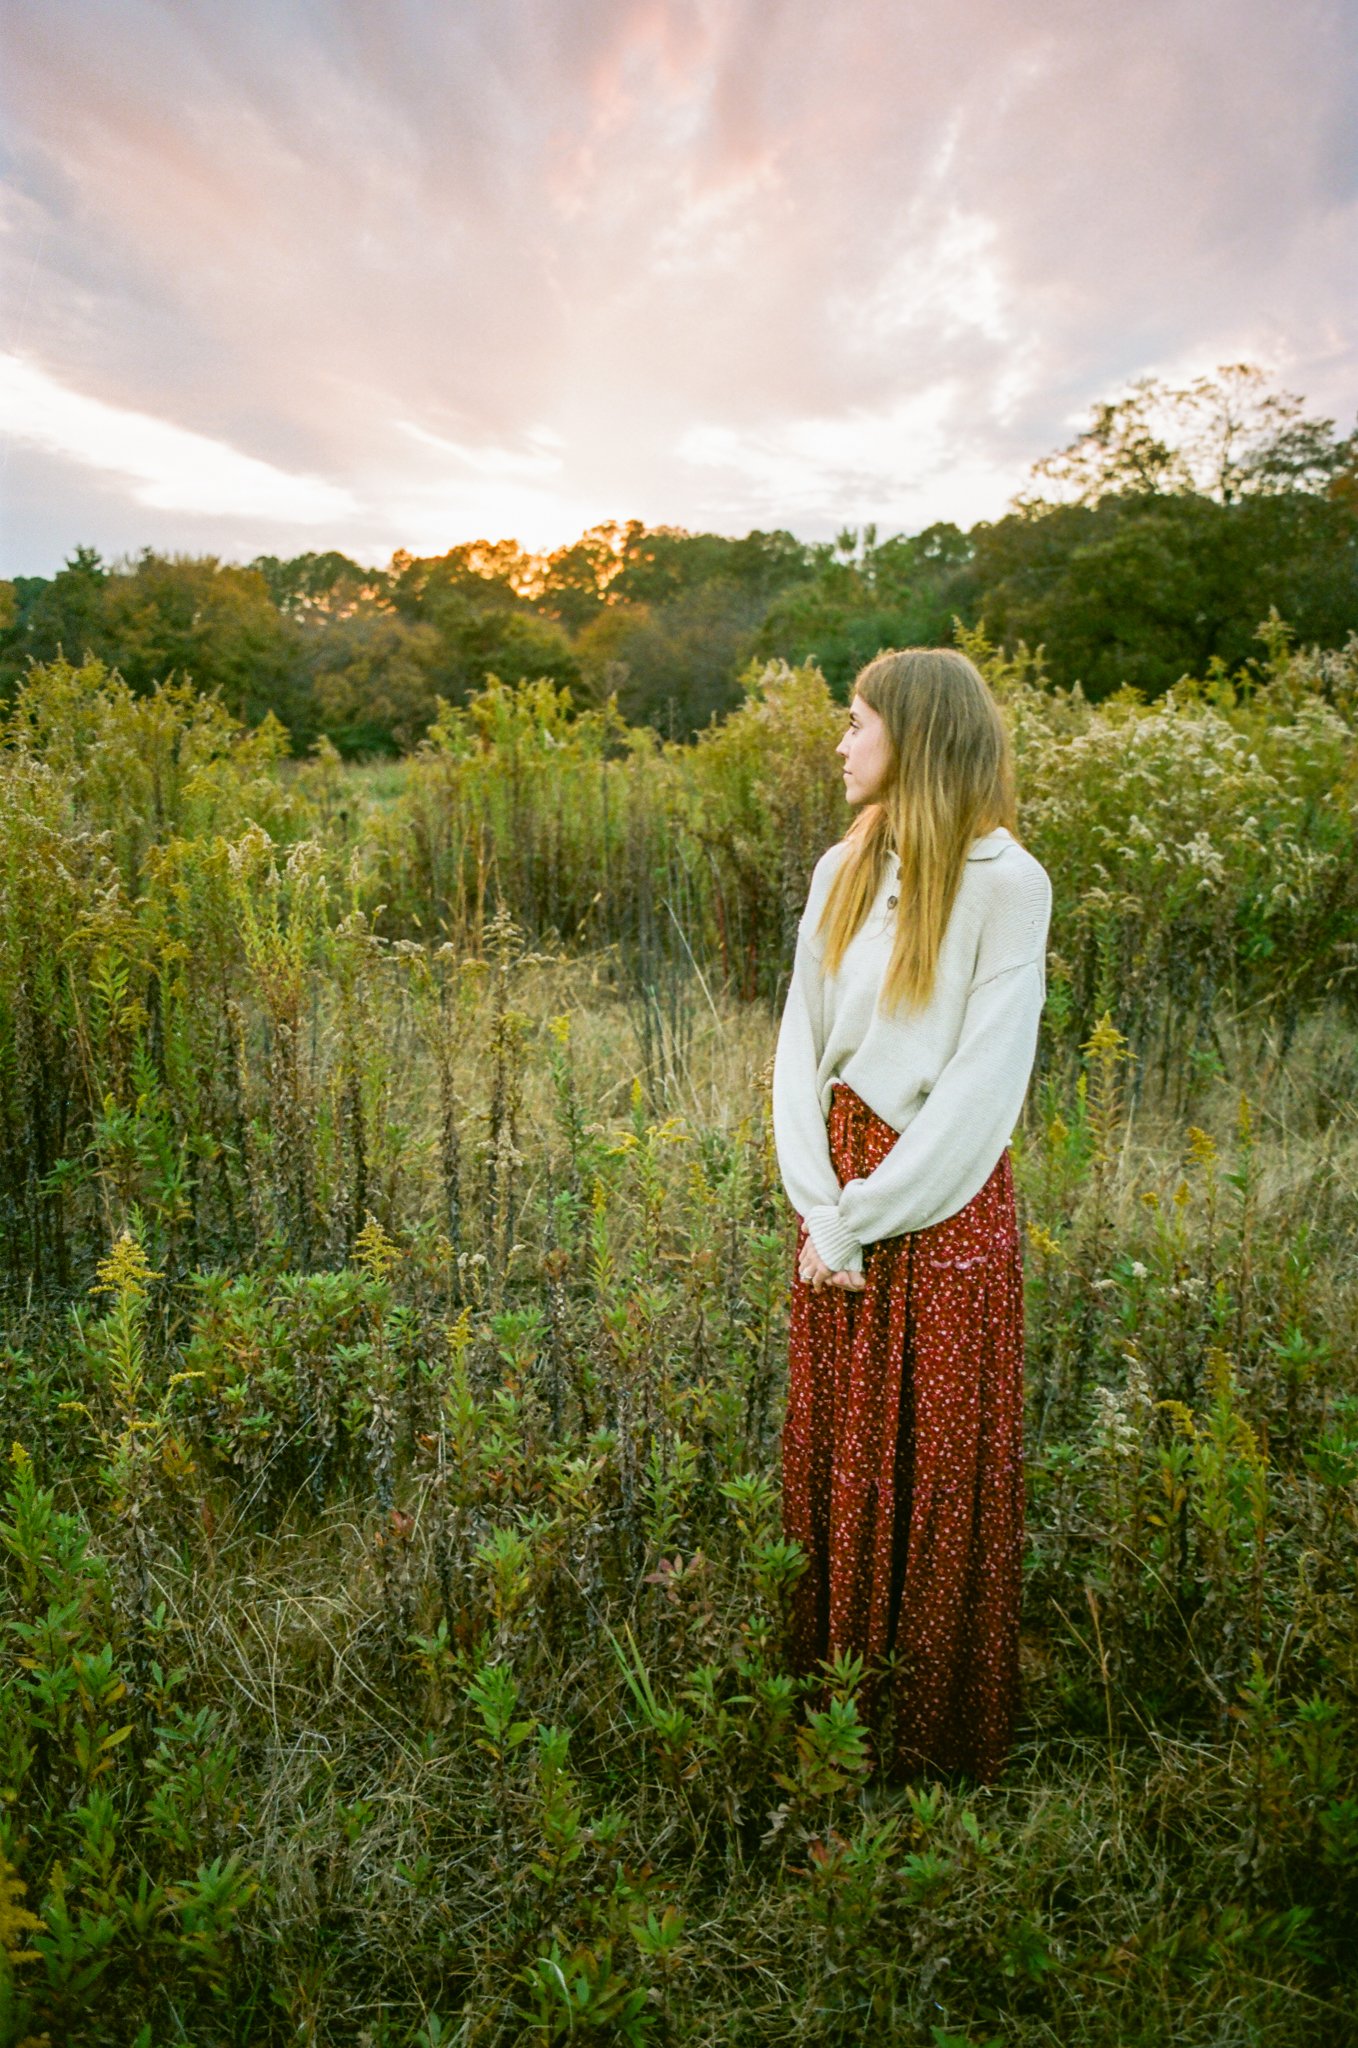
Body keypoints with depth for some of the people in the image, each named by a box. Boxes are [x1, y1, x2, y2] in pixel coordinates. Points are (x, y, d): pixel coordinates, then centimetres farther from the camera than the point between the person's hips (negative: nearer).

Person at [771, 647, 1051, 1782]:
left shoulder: (1005, 881, -11)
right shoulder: (844, 870, 6)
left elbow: (984, 1083, -15)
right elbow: (801, 1045, 2)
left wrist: (866, 1217, -14)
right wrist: (821, 1210, -8)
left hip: (942, 1207, -5)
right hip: (839, 1196, 5)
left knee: (942, 1470, 9)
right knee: (833, 1454, 15)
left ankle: (939, 1741, 33)